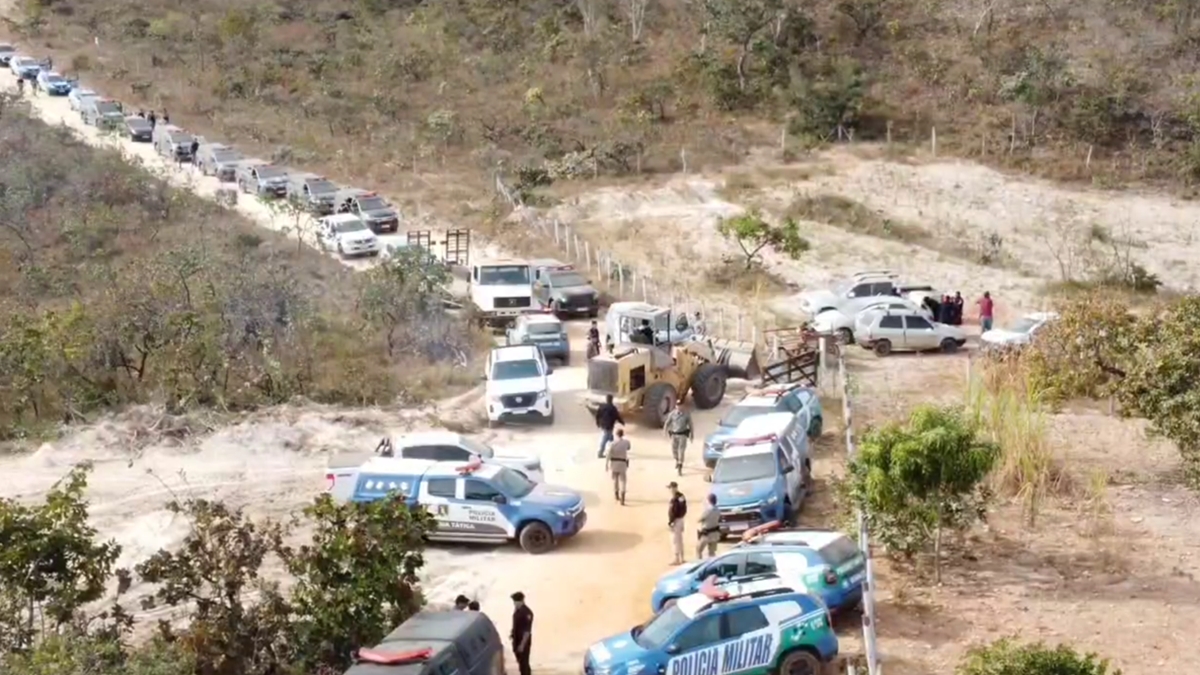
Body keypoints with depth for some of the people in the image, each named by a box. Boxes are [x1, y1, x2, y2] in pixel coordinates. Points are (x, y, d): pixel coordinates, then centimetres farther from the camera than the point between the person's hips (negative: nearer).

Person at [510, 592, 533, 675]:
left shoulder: (527, 612, -21)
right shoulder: (517, 610, 6)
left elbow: (527, 631, -21)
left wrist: (522, 644, -22)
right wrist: (513, 634, 8)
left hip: (524, 642, -9)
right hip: (517, 641, 9)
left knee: (524, 663, -3)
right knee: (520, 662, 17)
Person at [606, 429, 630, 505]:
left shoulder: (612, 444, -14)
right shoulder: (626, 442, -8)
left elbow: (609, 454, -13)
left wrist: (606, 464, -5)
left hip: (614, 463, 0)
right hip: (622, 463, 0)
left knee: (615, 479, 19)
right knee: (623, 481, 1)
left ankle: (617, 496, 35)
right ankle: (622, 500, -11)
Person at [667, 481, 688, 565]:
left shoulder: (674, 499, -24)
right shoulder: (681, 496, 6)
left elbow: (673, 512, -24)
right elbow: (684, 509, 13)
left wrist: (670, 522, -17)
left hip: (675, 520, -10)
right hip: (681, 519, 10)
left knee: (675, 540, -1)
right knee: (679, 539, 17)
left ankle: (677, 559, 4)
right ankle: (681, 558, 24)